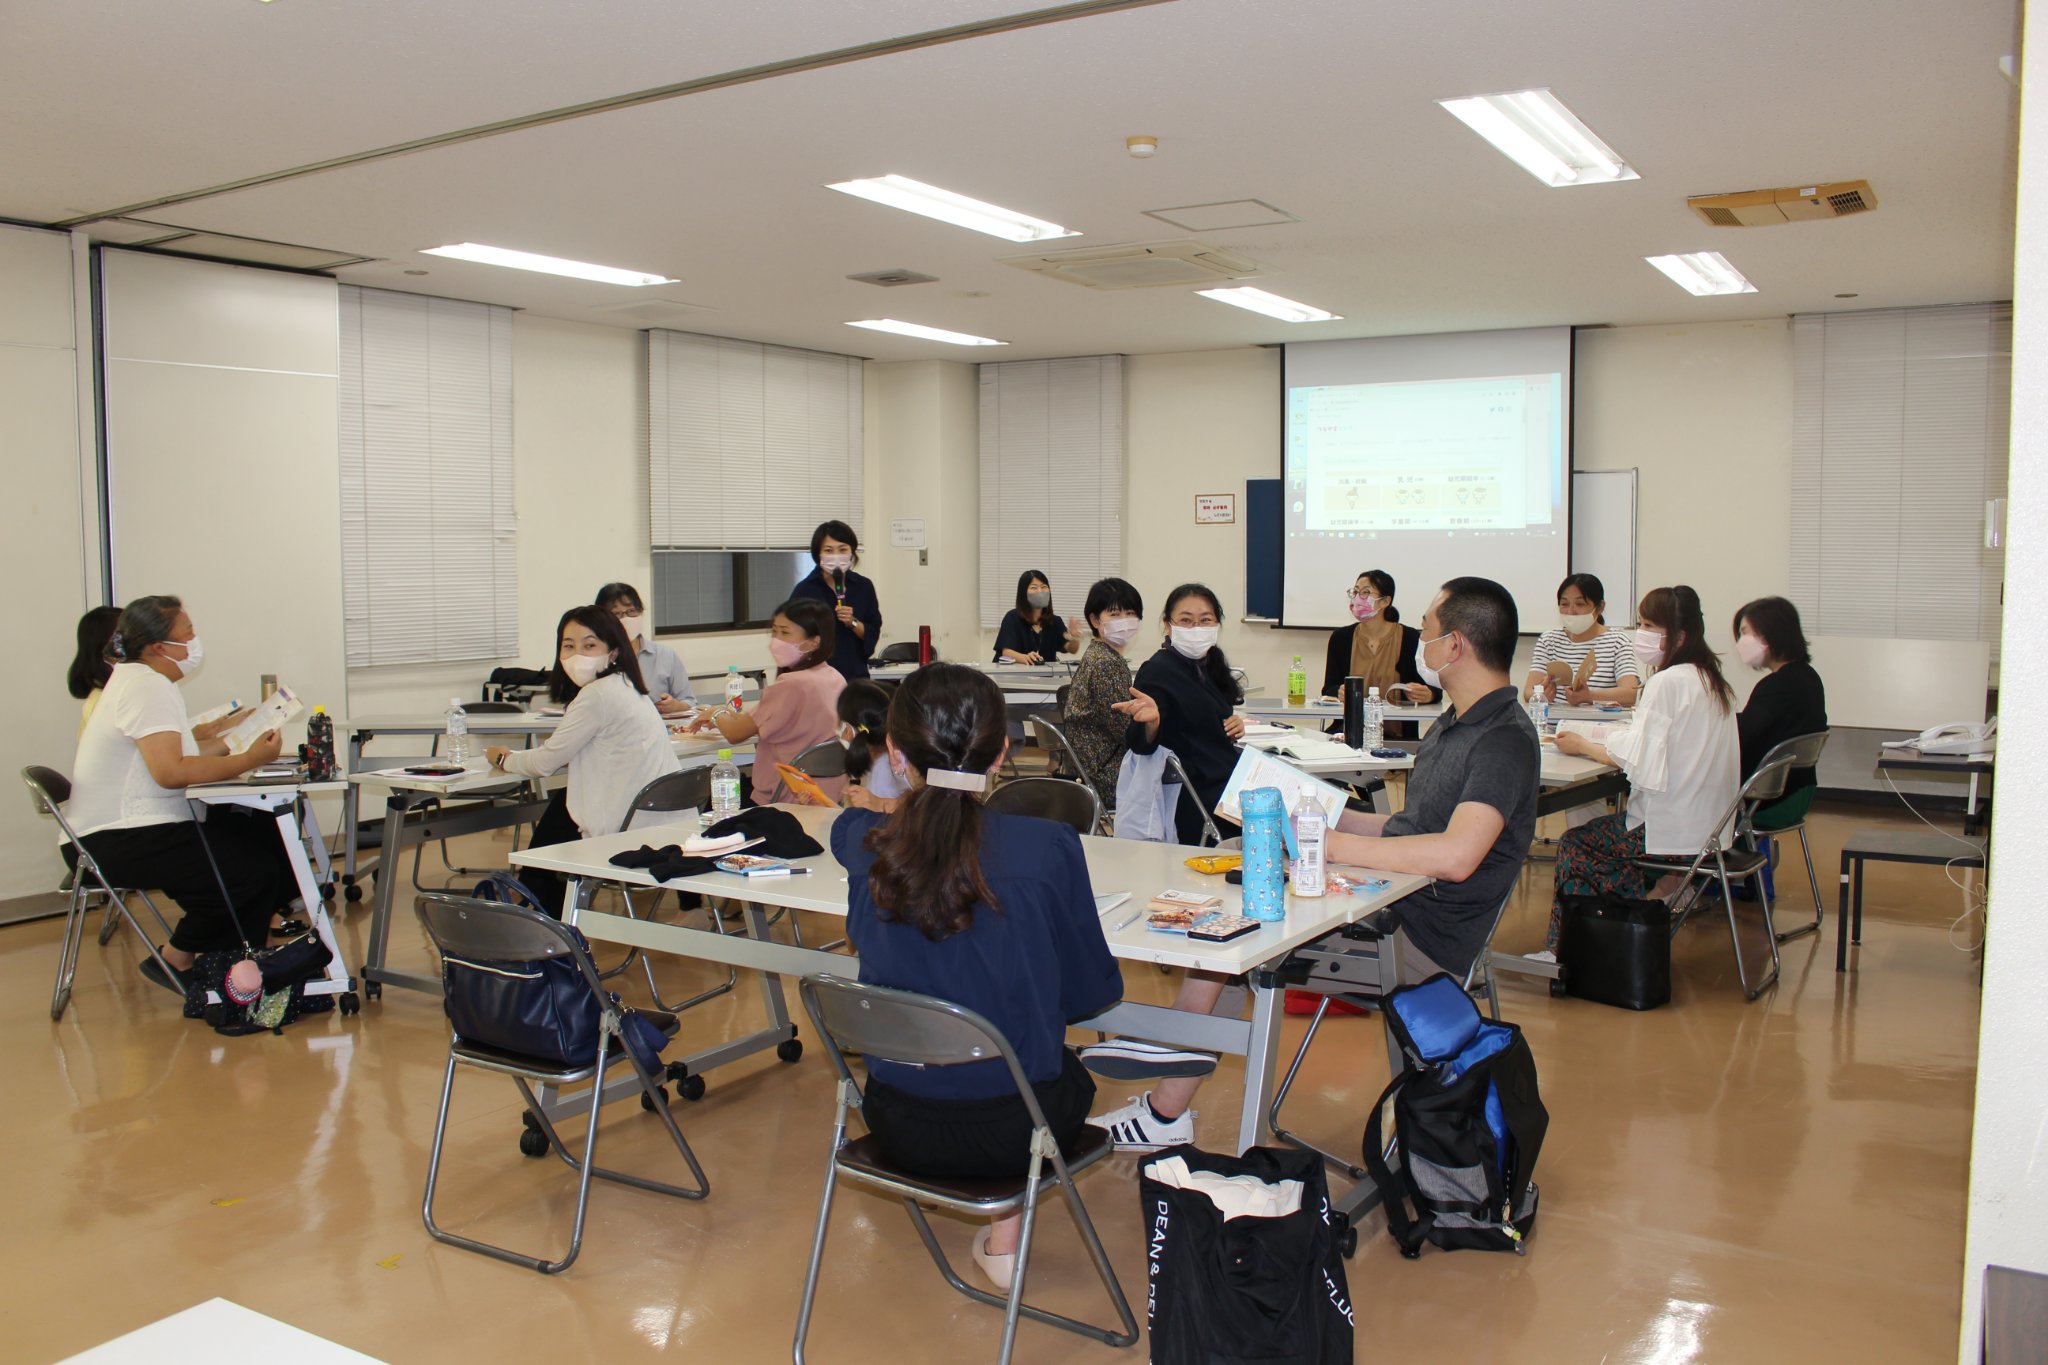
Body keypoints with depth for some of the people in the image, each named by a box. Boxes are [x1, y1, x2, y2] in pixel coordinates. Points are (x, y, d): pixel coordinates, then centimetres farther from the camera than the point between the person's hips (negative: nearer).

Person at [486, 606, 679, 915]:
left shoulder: (597, 695, -16)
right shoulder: (625, 687, 12)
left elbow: (546, 762, -8)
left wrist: (503, 759, 10)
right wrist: (518, 758, 14)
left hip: (630, 830, -8)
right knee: (559, 803, 25)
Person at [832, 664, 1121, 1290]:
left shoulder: (861, 844, -13)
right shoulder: (1047, 849, -21)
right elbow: (1090, 991, -6)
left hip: (897, 1128, 3)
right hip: (1010, 1132, -3)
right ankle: (1006, 1235, 26)